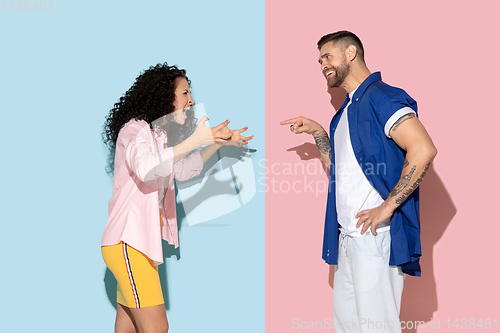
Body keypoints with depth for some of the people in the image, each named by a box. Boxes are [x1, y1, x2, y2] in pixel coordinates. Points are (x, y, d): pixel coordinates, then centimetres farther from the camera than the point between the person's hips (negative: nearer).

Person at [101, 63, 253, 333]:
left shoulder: (158, 135, 19)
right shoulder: (135, 128, -9)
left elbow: (182, 170, 33)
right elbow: (146, 168, -30)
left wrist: (218, 142, 23)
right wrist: (194, 141, -29)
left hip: (140, 242, 9)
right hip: (128, 241, -9)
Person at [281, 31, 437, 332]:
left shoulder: (380, 97, -11)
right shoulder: (347, 110, 20)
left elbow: (424, 149, -24)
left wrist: (387, 207, -23)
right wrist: (317, 131, 14)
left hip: (375, 235, -10)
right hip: (348, 236, 10)